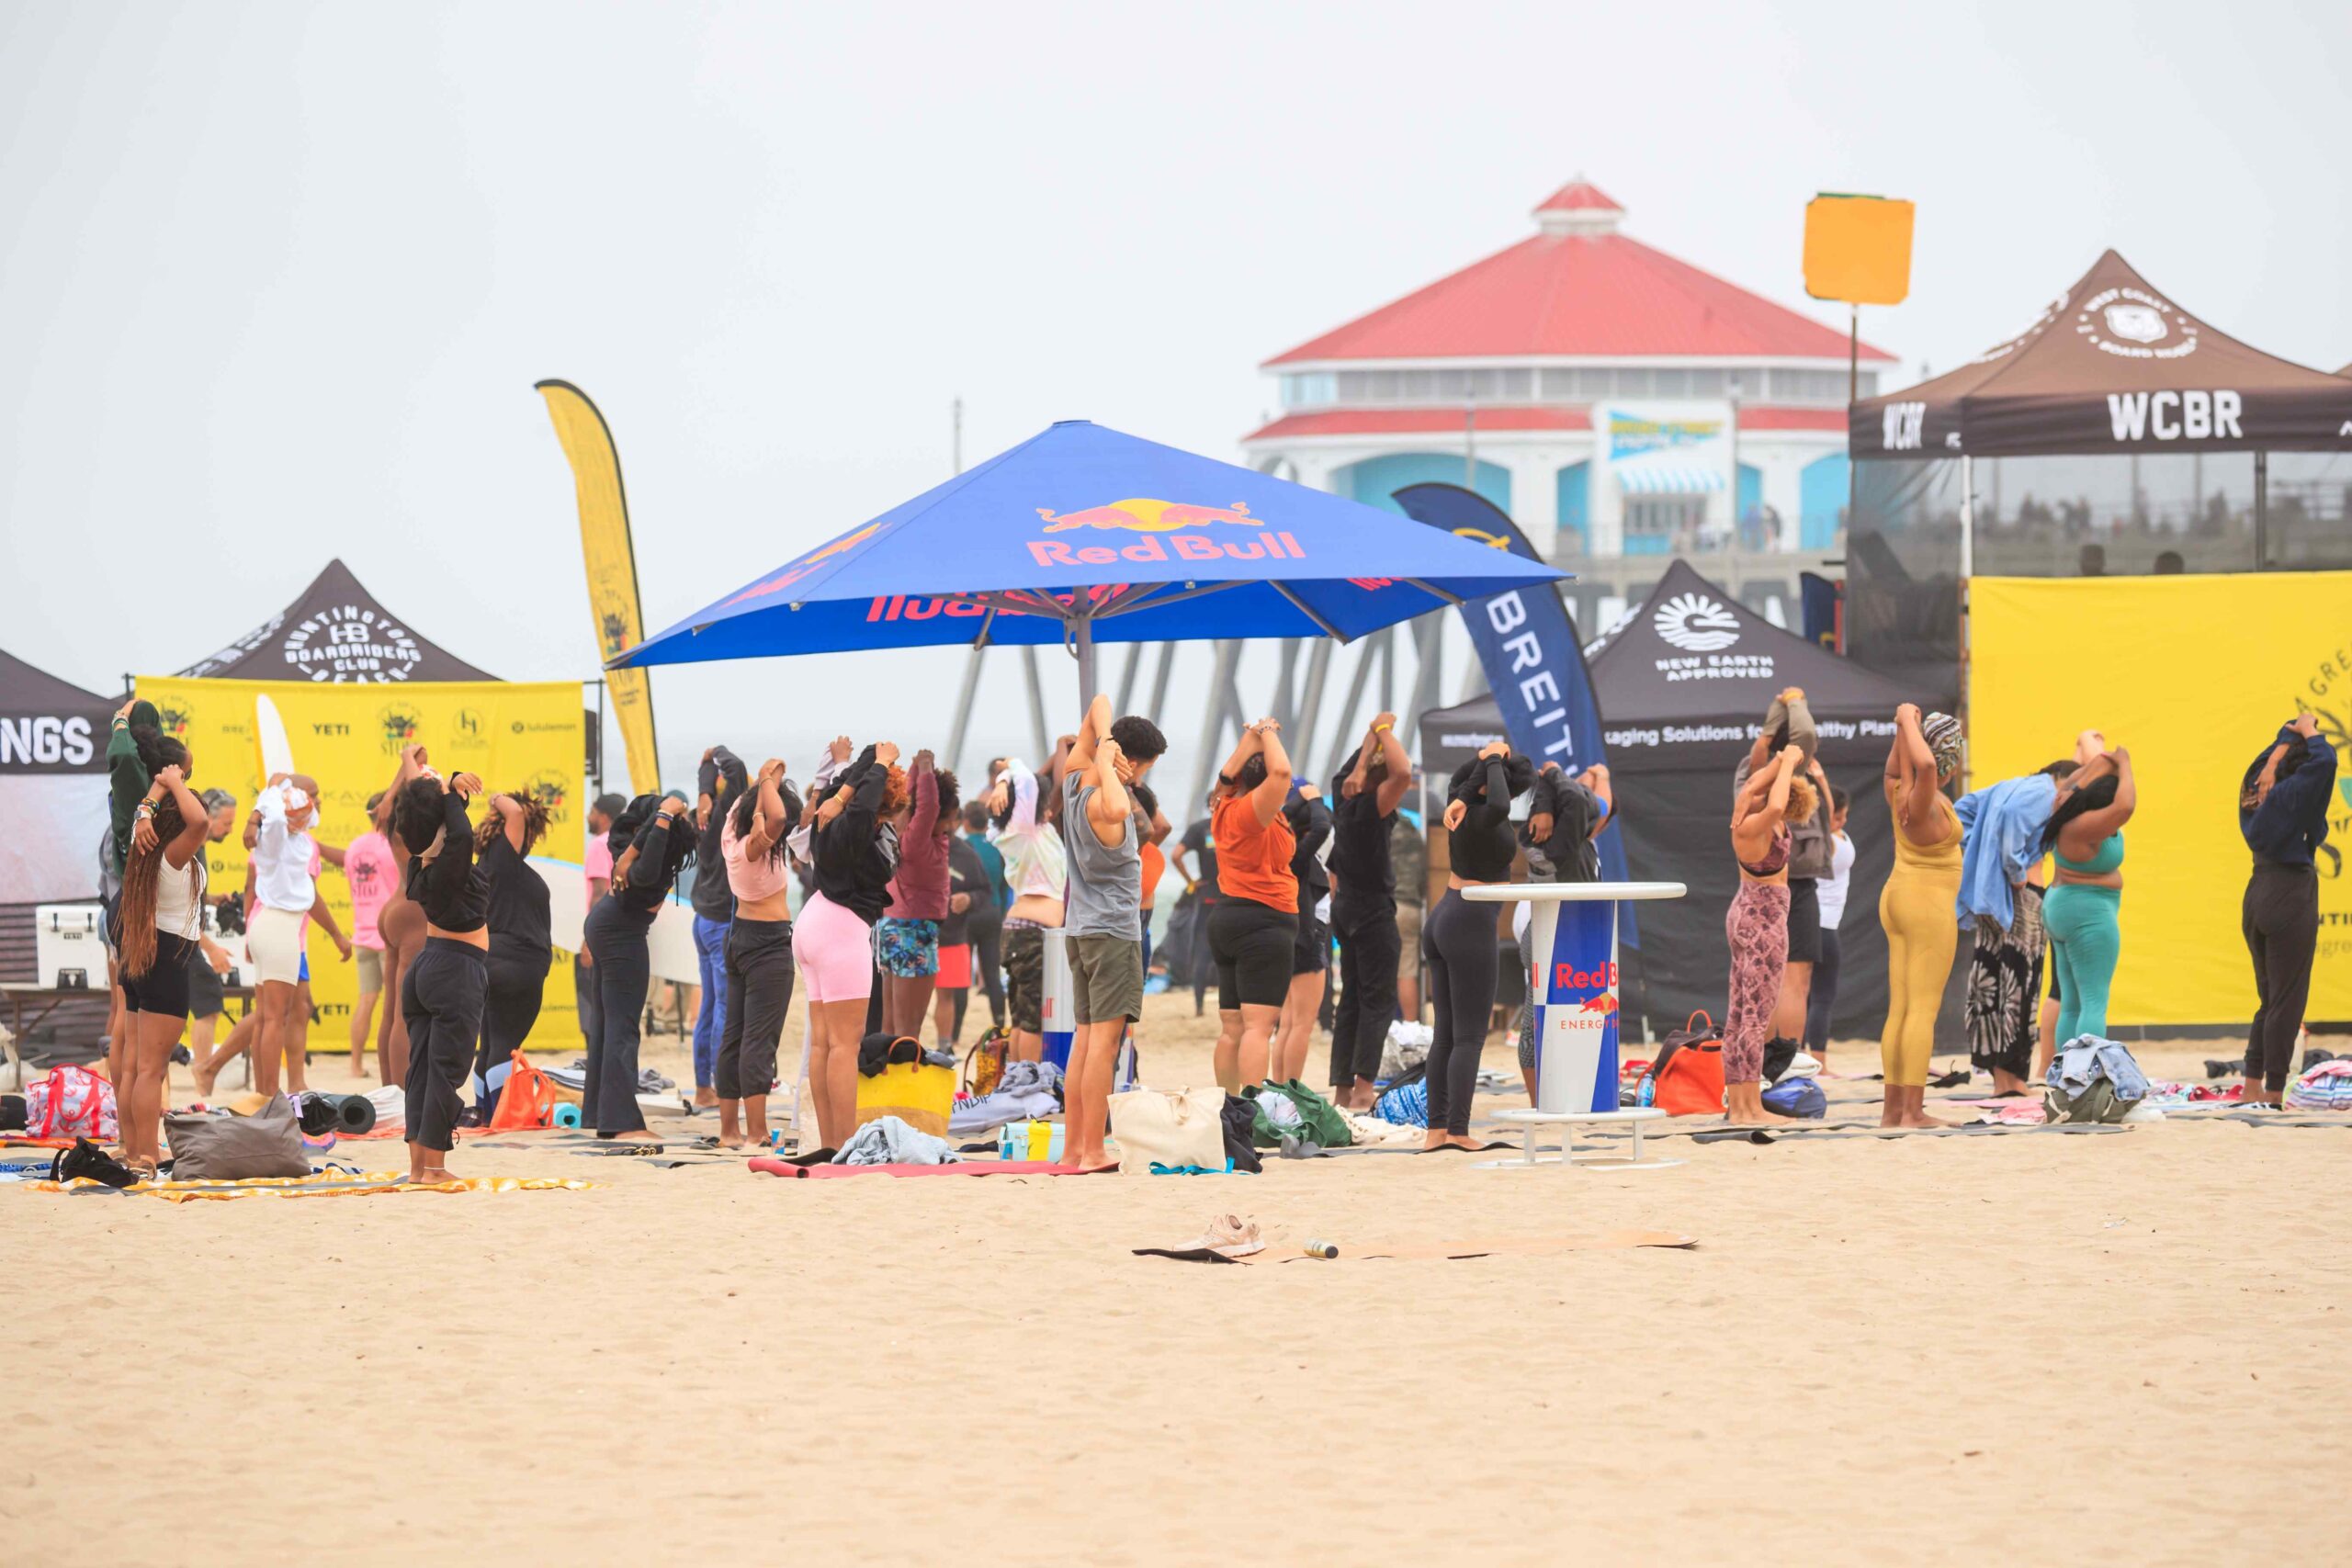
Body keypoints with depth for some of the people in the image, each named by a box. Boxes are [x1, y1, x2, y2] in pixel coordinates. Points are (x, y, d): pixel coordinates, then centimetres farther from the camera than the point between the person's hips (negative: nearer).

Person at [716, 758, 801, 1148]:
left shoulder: (731, 835, -1)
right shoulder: (754, 848, -22)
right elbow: (776, 818, -40)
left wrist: (765, 781, 0)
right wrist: (768, 781, -25)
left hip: (740, 936, 9)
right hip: (769, 941, -9)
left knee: (735, 1035, 12)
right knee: (759, 1039, -8)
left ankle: (729, 1130, 17)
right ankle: (756, 1134, -9)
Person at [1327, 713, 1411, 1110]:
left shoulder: (1343, 794, 0)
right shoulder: (1371, 807, -21)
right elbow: (1403, 772, -36)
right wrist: (1383, 731, -22)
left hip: (1346, 908, 8)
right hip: (1374, 911, -8)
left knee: (1352, 1000, 11)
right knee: (1379, 1001, -5)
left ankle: (1342, 1089, 10)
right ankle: (1363, 1089, -13)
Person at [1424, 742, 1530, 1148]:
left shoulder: (1460, 806, 3)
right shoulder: (1484, 819, -19)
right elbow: (1499, 806, -42)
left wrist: (1486, 761, -2)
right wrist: (1494, 763, -24)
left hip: (1441, 920, 9)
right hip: (1471, 926, -9)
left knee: (1445, 1033, 11)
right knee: (1470, 1037, -6)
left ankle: (1437, 1128, 10)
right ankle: (1457, 1131, -11)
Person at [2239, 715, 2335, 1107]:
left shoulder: (2257, 792, 8)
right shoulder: (2292, 796, -14)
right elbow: (2324, 760, -23)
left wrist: (2291, 737, 12)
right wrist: (2309, 732, -7)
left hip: (2257, 897, 8)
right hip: (2291, 898, -8)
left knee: (2270, 1000, 17)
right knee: (2286, 1003, -4)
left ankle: (2252, 1089, 18)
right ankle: (2273, 1096, -4)